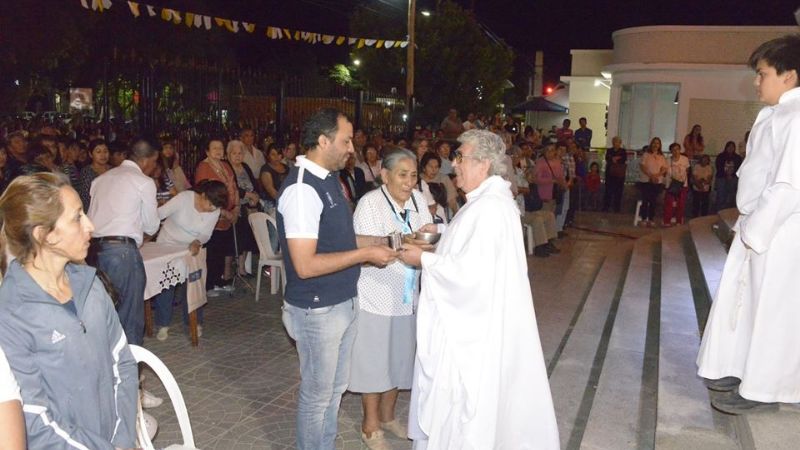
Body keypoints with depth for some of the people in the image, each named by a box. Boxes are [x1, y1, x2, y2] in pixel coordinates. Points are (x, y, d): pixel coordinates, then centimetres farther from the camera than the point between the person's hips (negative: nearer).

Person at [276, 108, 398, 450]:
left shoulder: (328, 178, 6)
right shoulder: (301, 189, -23)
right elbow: (305, 265, -27)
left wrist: (378, 241, 4)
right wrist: (364, 254, -22)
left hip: (345, 303, 9)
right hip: (318, 310, -9)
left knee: (336, 386, 23)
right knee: (317, 394, 11)